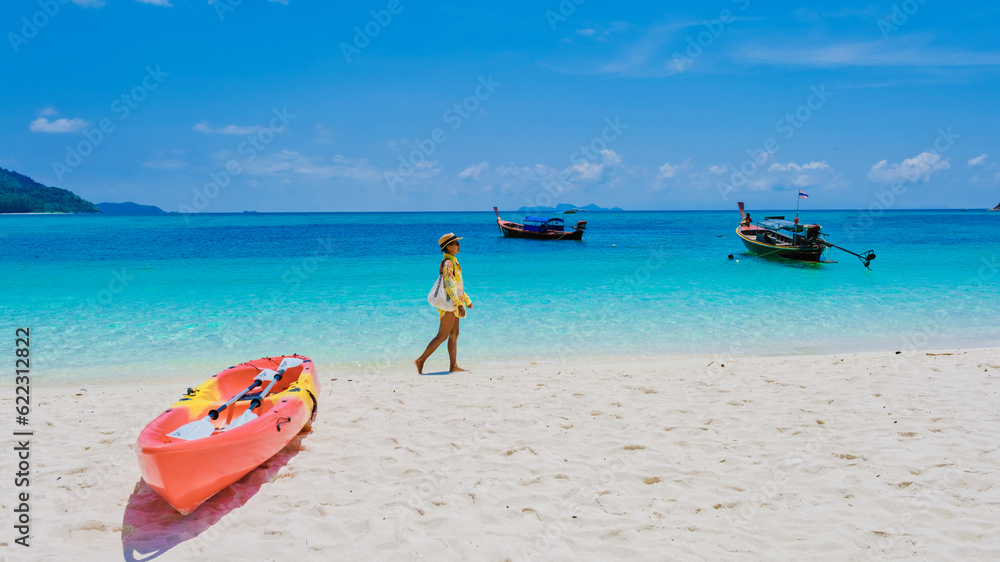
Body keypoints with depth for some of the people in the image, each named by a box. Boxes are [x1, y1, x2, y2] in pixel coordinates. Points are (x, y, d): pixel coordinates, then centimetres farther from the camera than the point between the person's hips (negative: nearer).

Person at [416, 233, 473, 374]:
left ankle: (453, 365, 13)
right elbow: (449, 285, -23)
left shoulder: (452, 262, 16)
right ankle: (421, 360, -5)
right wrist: (459, 304, -26)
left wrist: (467, 300, 25)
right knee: (442, 336, -8)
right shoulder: (448, 262, -15)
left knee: (454, 334, 10)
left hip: (453, 305, 10)